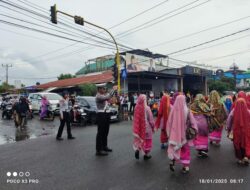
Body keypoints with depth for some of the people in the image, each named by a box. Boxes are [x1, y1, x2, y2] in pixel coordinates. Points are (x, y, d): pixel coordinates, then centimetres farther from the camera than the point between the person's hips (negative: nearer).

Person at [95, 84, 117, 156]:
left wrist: (114, 90, 5)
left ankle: (104, 146, 31)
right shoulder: (98, 96, -16)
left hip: (106, 115, 10)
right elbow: (108, 97, -29)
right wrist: (113, 89, -20)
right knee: (100, 132, -6)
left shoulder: (103, 95, 13)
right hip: (101, 115, -10)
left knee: (106, 132, 18)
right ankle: (98, 150, 0)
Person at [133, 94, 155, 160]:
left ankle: (137, 150, 2)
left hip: (139, 127, 4)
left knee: (140, 139, 21)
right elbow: (151, 119, -11)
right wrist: (153, 127, 5)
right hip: (146, 127, -4)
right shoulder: (147, 108, -19)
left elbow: (136, 119, 4)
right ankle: (146, 155, 24)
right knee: (147, 140, 13)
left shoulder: (137, 107, -7)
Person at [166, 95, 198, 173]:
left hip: (174, 133, 2)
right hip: (184, 133, -1)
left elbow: (169, 122, -1)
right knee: (185, 149, 14)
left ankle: (172, 161, 11)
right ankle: (185, 167, 21)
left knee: (174, 148, 20)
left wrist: (169, 132, 11)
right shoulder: (187, 110, -14)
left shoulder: (173, 110, -8)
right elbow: (192, 122, -11)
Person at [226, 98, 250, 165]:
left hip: (236, 131, 0)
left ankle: (240, 159, 25)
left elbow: (228, 122, -3)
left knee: (237, 145, 15)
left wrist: (228, 130, 10)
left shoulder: (233, 112, -11)